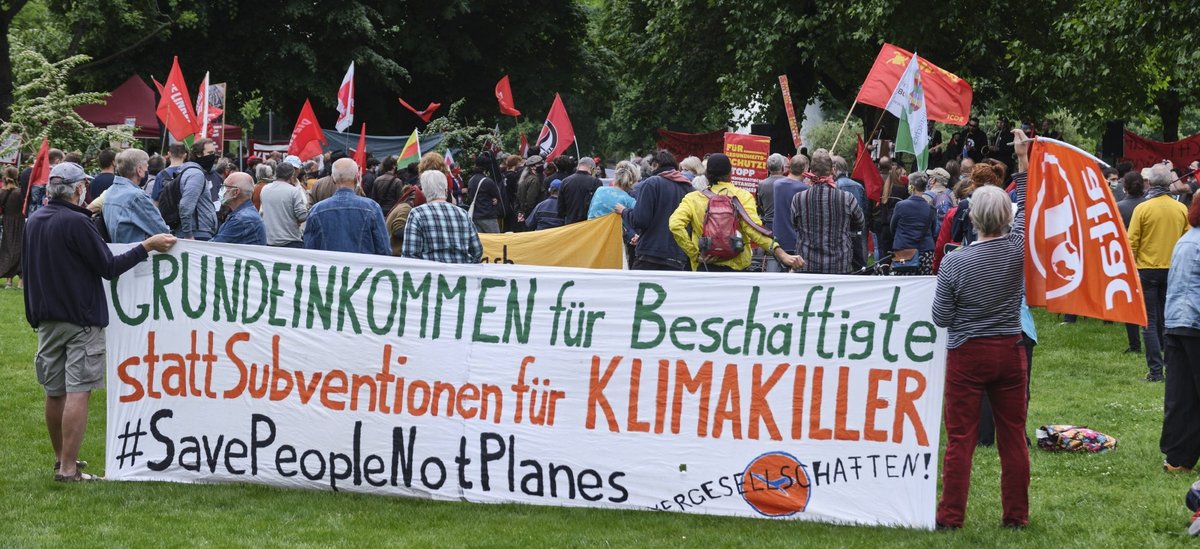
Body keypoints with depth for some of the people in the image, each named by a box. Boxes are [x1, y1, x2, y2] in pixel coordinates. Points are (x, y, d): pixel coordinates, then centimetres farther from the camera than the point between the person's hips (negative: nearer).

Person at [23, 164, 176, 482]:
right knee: (78, 392, -8)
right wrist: (147, 246, -9)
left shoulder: (35, 221, 7)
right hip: (81, 318, -8)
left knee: (54, 392, 15)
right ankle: (68, 469, -12)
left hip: (46, 318, 8)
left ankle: (61, 458, 27)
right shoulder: (77, 223, -17)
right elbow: (109, 268, -15)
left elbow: (27, 272, 18)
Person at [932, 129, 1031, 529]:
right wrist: (1023, 161, 17)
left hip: (967, 355, -3)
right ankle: (1016, 515, 16)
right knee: (1013, 436, 10)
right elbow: (1026, 208, 11)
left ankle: (950, 516, 6)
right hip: (1010, 352, 3)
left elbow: (941, 318, -8)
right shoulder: (1018, 251, -7)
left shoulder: (954, 263, -15)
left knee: (960, 439, 3)